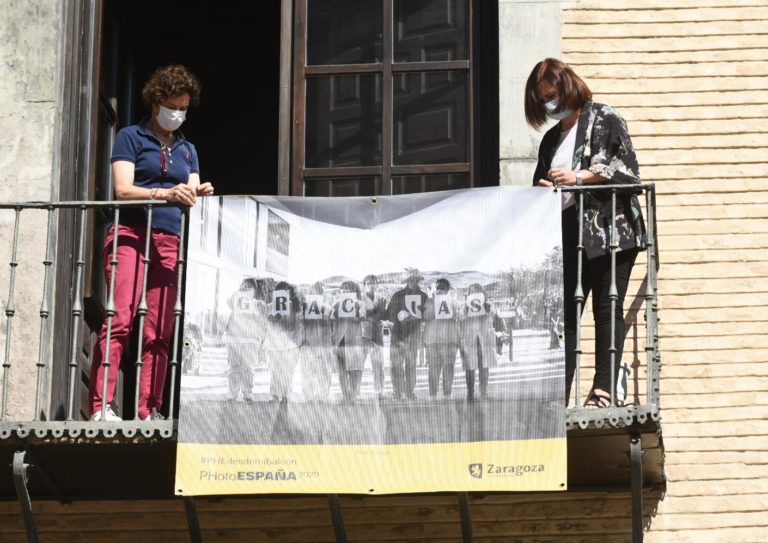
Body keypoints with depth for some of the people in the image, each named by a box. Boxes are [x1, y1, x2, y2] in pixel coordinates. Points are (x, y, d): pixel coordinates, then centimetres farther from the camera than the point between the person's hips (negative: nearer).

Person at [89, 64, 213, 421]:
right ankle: (100, 406, -21)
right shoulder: (132, 137, 6)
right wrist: (167, 194, -20)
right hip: (131, 235, -5)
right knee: (119, 320, -16)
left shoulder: (187, 150, 23)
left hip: (170, 243, 5)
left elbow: (191, 197, 14)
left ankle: (148, 411, -2)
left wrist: (199, 194, -10)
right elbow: (123, 189, -6)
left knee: (159, 332, -1)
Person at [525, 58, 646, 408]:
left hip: (608, 230, -6)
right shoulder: (552, 139, 22)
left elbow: (626, 169, -8)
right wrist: (544, 188, 1)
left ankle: (603, 389, -10)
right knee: (564, 311, -1)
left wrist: (579, 177, -15)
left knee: (607, 309, -8)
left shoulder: (604, 119, 3)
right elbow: (541, 182, 26)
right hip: (567, 234, 6)